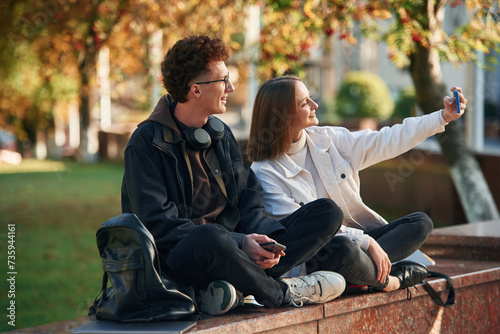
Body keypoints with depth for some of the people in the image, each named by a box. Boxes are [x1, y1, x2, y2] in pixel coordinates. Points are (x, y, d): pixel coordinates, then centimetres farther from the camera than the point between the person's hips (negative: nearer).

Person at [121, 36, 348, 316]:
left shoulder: (222, 134, 16)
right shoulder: (147, 143, -8)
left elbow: (250, 196, 13)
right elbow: (159, 223, -17)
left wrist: (261, 235, -12)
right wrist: (238, 243, -24)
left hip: (237, 245, 8)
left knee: (328, 212, -6)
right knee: (211, 238, -44)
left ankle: (236, 290, -27)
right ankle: (283, 293, -12)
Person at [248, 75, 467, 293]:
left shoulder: (328, 140, 5)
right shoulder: (265, 173, -13)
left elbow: (385, 142, 8)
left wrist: (443, 117, 4)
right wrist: (367, 242, -23)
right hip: (309, 258, -7)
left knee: (421, 222, -5)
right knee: (342, 248, -38)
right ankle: (386, 280, -10)